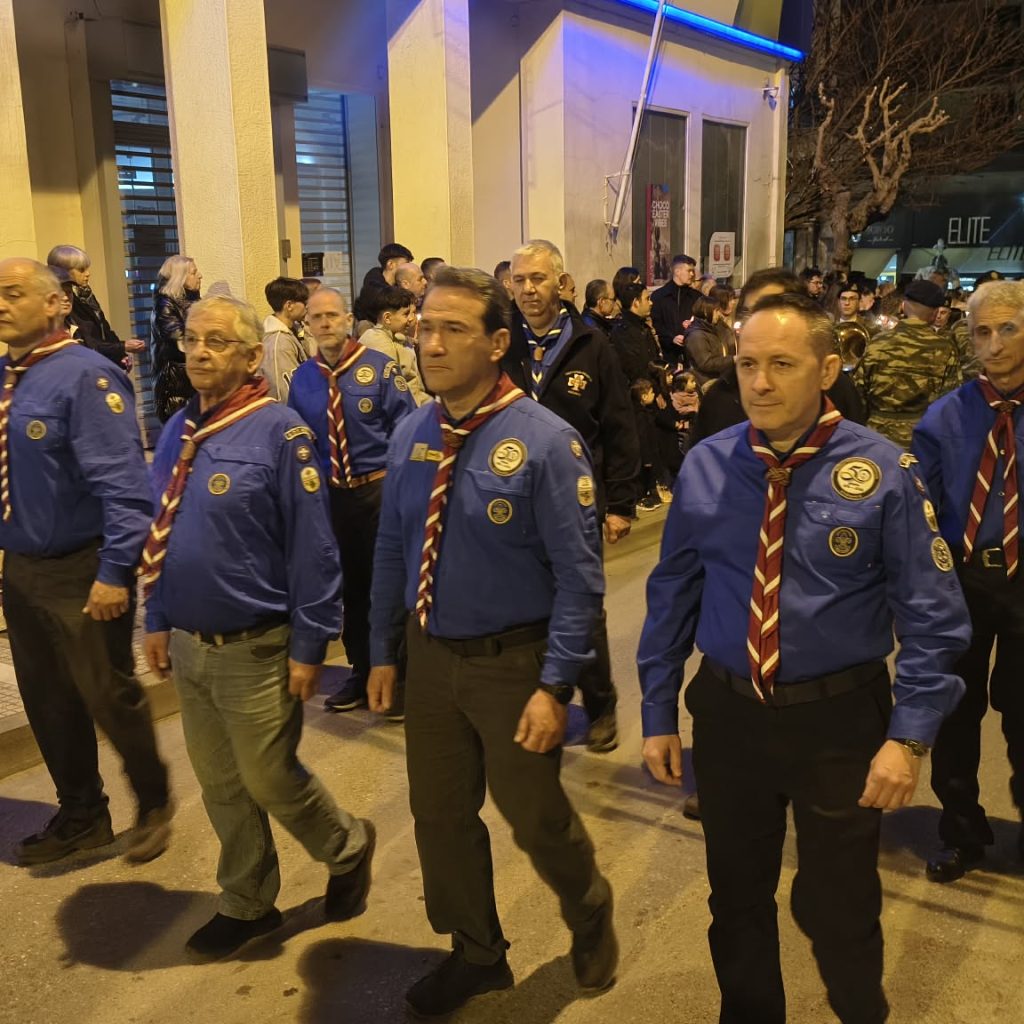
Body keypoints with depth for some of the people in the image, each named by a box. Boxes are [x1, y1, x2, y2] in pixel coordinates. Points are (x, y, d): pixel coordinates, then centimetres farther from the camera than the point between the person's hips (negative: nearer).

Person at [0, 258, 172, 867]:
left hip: (81, 572, -8)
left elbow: (122, 484, -22)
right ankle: (81, 817, 36)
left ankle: (154, 805, 30)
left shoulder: (85, 376, -18)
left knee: (109, 697, 6)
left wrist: (114, 571, -25)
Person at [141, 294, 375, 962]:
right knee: (220, 787, 17)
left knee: (269, 781, 7)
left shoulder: (280, 432, -17)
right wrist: (159, 621, 12)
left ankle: (349, 848, 36)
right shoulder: (180, 431, 5)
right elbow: (163, 532, 13)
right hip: (189, 644, 7)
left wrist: (309, 647, -16)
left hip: (256, 650, -7)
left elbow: (312, 549, -16)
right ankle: (247, 906, 37)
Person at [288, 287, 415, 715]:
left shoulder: (379, 367, -6)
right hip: (329, 495, 4)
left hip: (379, 490, -4)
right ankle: (361, 675, 30)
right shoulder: (302, 378, 4)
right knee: (350, 587, 15)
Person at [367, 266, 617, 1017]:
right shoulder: (410, 435, 0)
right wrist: (385, 651, 9)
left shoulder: (545, 442, -18)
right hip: (429, 657, 6)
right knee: (440, 815, 18)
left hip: (512, 663, -5)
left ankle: (591, 918, 46)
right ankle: (476, 954, 43)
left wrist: (554, 685, -19)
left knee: (535, 816, 12)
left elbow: (579, 577, -17)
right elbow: (393, 550, 8)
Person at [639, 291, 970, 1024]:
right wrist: (659, 712, 2)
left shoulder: (880, 472, -13)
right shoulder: (705, 467, -5)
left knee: (839, 906, 17)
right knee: (737, 895, 21)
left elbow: (932, 616, -10)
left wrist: (910, 734, -17)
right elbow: (672, 596, 1)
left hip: (840, 716, -2)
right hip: (727, 711, 3)